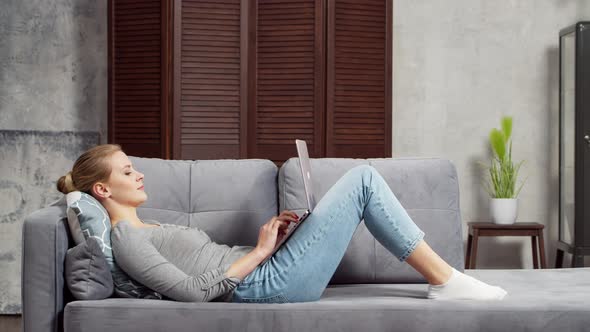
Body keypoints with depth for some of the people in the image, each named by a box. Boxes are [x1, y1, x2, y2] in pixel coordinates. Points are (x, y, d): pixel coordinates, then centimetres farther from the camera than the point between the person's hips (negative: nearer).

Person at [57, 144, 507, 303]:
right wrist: (260, 251, -13)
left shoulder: (147, 229, 21)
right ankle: (445, 279, -3)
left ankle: (443, 279, 11)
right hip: (270, 285, -10)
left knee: (360, 181, 12)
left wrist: (267, 238, 7)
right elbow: (193, 290, -20)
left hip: (263, 274, 10)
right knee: (363, 179, -9)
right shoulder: (126, 241, -10)